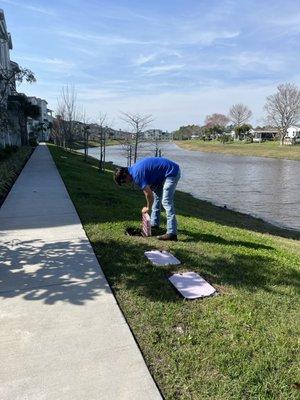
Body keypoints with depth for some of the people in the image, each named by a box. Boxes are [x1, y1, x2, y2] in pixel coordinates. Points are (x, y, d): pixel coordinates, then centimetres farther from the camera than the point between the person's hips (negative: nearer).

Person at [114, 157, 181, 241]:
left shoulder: (137, 174, -19)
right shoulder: (134, 169, 11)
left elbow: (149, 193, -17)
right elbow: (149, 189, 20)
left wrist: (148, 208, 0)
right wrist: (149, 206, 18)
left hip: (172, 172, -11)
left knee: (166, 202, -15)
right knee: (156, 195, 19)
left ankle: (172, 233, -17)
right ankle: (154, 224, 30)